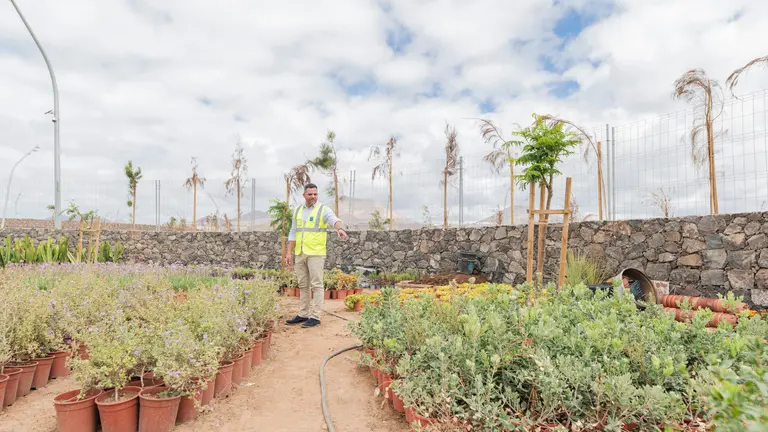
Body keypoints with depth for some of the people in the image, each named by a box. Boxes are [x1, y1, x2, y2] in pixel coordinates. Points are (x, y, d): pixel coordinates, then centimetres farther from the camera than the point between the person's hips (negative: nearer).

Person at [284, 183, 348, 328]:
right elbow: (293, 233, 13)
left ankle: (315, 317, 4)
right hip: (300, 254, 6)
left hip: (316, 253, -6)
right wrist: (289, 253, 7)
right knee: (303, 285, 12)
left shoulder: (323, 209, -5)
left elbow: (334, 219, -27)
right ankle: (303, 315, 22)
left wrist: (339, 229, -49)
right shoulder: (297, 211, 12)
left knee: (316, 285, -2)